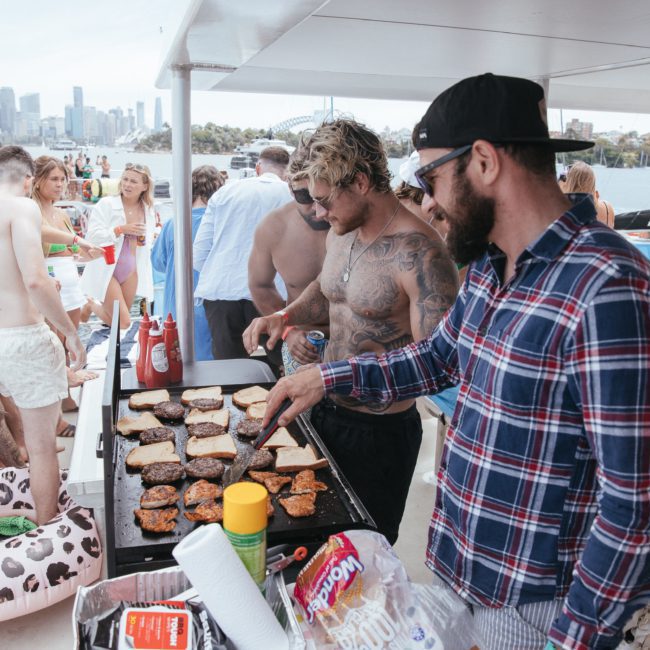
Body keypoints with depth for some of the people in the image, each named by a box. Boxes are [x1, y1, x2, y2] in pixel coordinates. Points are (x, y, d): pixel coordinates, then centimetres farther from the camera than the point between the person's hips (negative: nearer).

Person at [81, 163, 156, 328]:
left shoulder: (149, 210, 4)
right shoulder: (106, 204, -11)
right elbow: (92, 236, -18)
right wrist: (121, 229, -23)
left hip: (131, 272, 5)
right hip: (106, 271, -5)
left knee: (118, 320, 12)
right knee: (123, 322, -7)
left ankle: (95, 305, 39)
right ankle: (90, 305, 17)